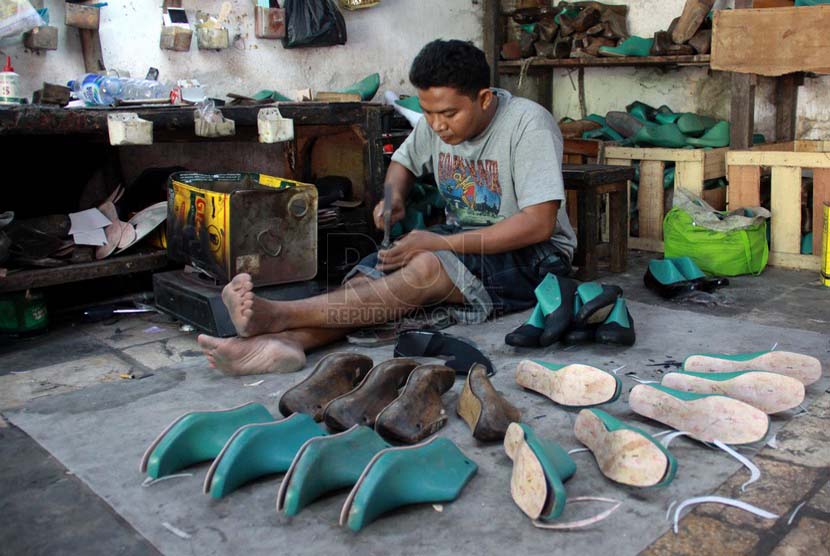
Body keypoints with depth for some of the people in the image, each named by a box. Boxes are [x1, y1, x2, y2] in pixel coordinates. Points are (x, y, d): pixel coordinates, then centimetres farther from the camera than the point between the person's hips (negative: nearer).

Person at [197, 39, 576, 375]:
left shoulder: (528, 123, -19)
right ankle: (284, 342, -45)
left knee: (427, 268, -35)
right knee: (368, 275, -22)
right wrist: (394, 196, -4)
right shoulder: (437, 119, 1)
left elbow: (540, 224, -24)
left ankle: (279, 315, -45)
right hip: (459, 238, 7)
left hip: (531, 255, -6)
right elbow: (404, 160, 22)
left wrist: (440, 243, -27)